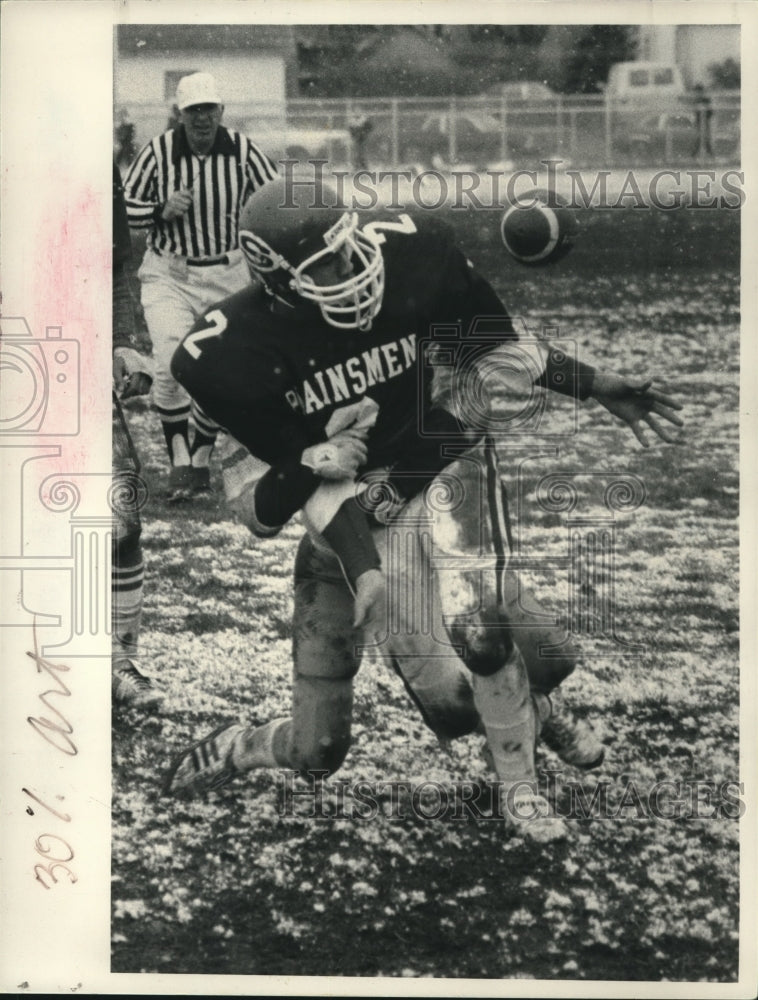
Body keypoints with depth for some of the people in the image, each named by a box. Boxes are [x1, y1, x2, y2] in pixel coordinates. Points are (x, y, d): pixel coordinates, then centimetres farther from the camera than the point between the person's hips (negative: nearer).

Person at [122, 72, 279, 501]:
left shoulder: (242, 150, -5)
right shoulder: (158, 151, -6)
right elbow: (126, 208, 2)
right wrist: (163, 210, -18)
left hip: (228, 277, 1)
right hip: (169, 275, -1)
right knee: (171, 366, -17)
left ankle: (202, 458, 25)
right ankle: (178, 459, -4)